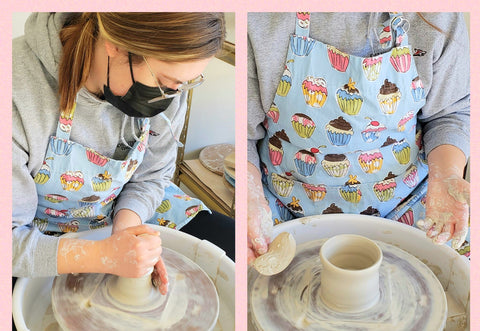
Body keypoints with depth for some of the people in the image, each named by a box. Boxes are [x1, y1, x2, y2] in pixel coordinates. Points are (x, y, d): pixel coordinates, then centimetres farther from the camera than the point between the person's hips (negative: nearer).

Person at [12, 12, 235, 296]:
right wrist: (102, 256, -38)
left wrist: (125, 230, -22)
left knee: (232, 244, -2)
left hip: (129, 212, 5)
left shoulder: (166, 83, -18)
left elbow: (151, 176, -2)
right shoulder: (17, 91, -34)